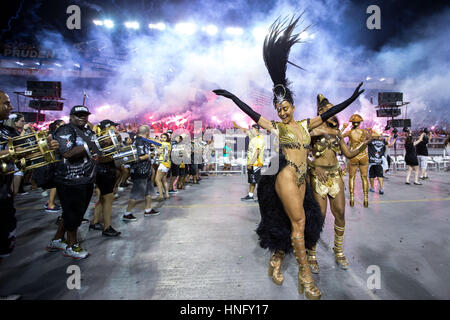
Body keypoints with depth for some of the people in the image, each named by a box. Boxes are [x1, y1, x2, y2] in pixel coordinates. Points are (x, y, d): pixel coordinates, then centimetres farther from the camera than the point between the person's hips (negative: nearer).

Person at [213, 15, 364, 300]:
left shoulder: (305, 125, 12)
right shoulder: (276, 127, 1)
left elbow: (327, 114, 9)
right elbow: (252, 113, 1)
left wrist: (351, 99, 4)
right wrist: (232, 96, 2)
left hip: (301, 179, 5)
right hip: (286, 178, -5)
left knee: (289, 223, 9)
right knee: (298, 222, -5)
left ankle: (277, 258, 27)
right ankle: (305, 274, 6)